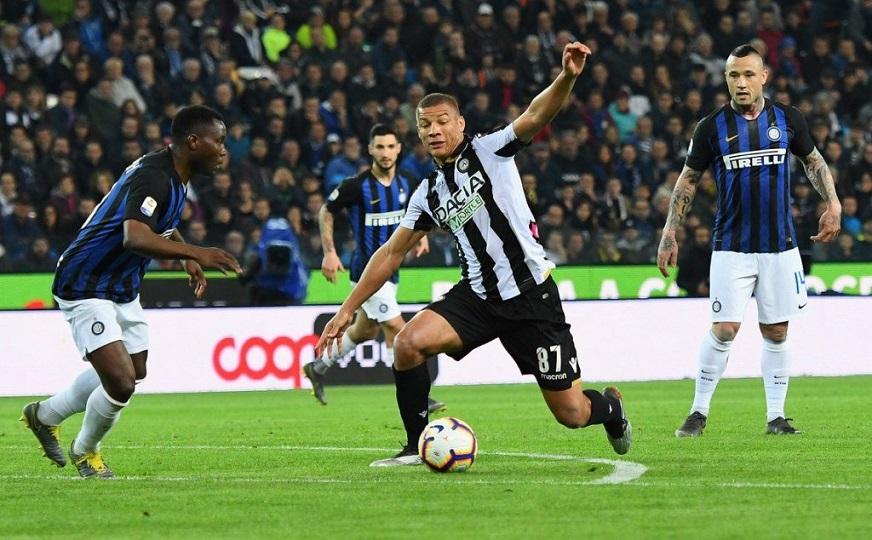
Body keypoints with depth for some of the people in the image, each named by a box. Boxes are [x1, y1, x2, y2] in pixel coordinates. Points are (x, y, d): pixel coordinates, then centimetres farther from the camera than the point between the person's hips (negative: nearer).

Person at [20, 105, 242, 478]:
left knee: (134, 373, 21)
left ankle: (45, 415, 40)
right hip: (87, 289, -10)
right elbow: (134, 237, -43)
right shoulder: (153, 177, -27)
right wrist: (195, 253, -51)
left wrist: (188, 258, 17)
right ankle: (85, 451, 14)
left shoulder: (173, 175, 5)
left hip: (122, 289, 10)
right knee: (120, 384, -17)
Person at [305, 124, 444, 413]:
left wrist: (421, 235, 4)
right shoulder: (357, 186, -16)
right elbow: (325, 212, -4)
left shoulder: (406, 182, 1)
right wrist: (329, 253, -11)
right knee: (396, 329, -12)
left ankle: (318, 367, 39)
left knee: (365, 330, 20)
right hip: (367, 268, -8)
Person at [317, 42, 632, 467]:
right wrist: (348, 309, 15)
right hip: (479, 297, 5)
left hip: (532, 294, -5)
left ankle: (610, 406, 36)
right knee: (408, 341, -20)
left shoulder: (489, 151, -4)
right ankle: (418, 447, -5)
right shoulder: (429, 194, 10)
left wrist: (567, 78, -41)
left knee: (571, 414, -2)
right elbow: (391, 254, 17)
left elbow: (536, 117, -21)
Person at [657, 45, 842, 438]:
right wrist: (670, 233, 3)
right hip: (731, 247, -2)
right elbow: (688, 180, 7)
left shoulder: (788, 119, 3)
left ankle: (776, 416, 14)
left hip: (780, 246, 2)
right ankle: (699, 412, 2)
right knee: (724, 330, -10)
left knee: (776, 332, 6)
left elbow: (813, 161, 17)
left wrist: (832, 204, 5)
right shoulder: (711, 128, -2)